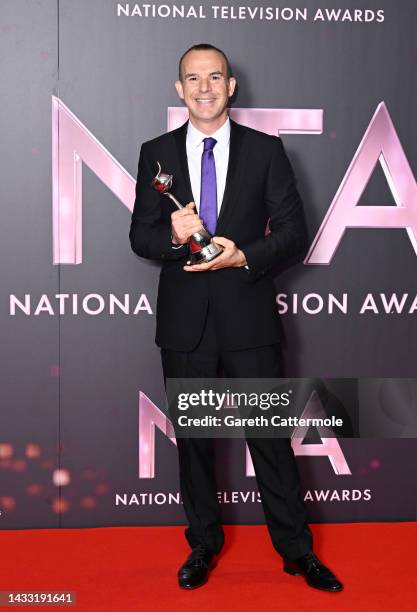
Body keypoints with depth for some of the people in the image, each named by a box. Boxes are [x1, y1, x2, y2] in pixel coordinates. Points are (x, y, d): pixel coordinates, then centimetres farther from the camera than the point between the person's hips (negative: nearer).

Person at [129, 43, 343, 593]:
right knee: (193, 437, 12)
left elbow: (293, 231, 0)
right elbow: (140, 237, 5)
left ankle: (296, 550, 19)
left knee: (270, 434, 3)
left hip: (249, 315, -1)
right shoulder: (156, 153, 6)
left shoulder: (265, 150, 2)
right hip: (185, 317, 2)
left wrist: (245, 256, -17)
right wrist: (173, 236, -17)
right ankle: (203, 545, 28)